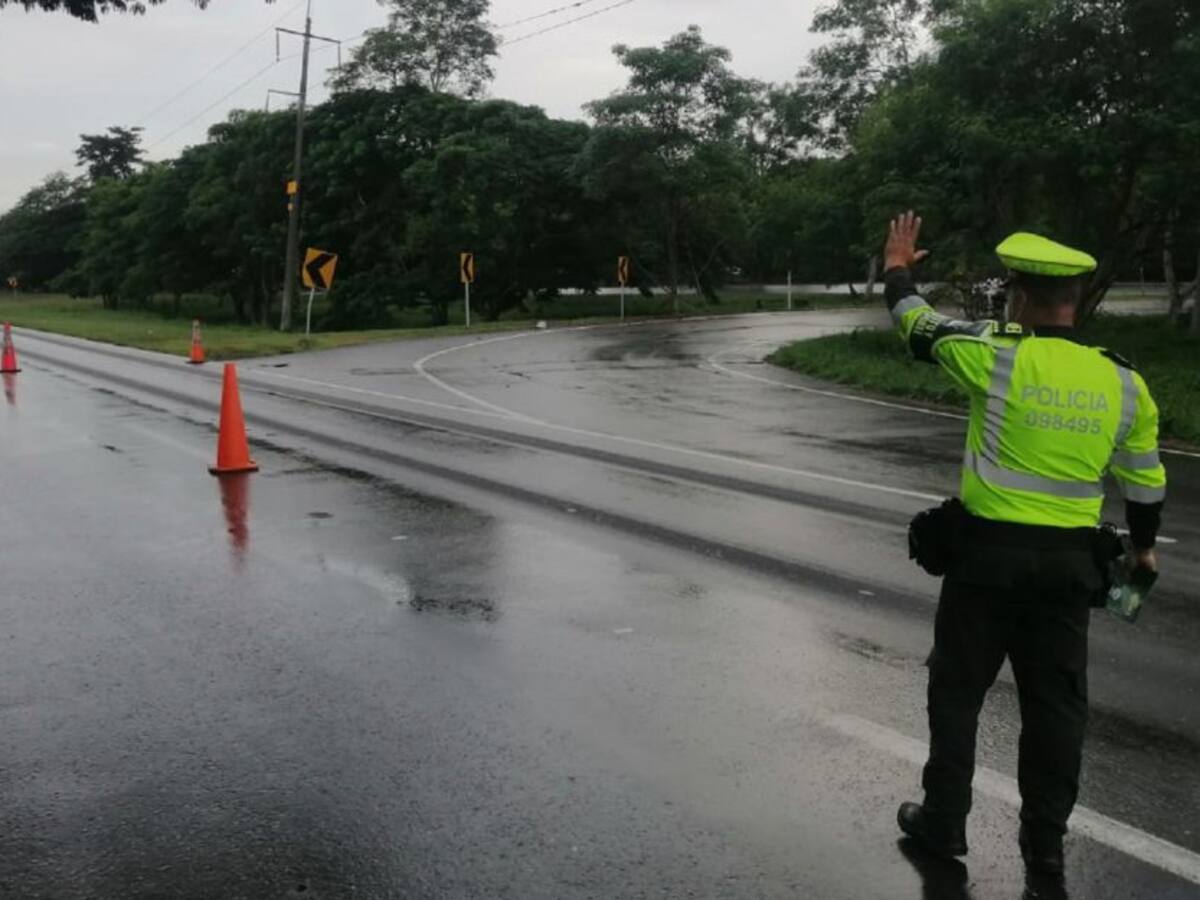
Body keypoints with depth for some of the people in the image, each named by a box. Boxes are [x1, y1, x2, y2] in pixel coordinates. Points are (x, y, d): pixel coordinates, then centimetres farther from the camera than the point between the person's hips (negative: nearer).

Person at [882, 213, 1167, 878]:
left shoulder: (997, 356, -13)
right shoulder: (1124, 383, 0)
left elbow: (917, 324, 4)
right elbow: (1145, 484, 10)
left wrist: (897, 270, 23)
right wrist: (1143, 547, 28)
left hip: (989, 553, -3)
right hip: (1070, 562, 4)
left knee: (957, 690, 12)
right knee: (1056, 702, 14)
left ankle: (944, 821, 23)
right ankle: (1045, 843, 24)